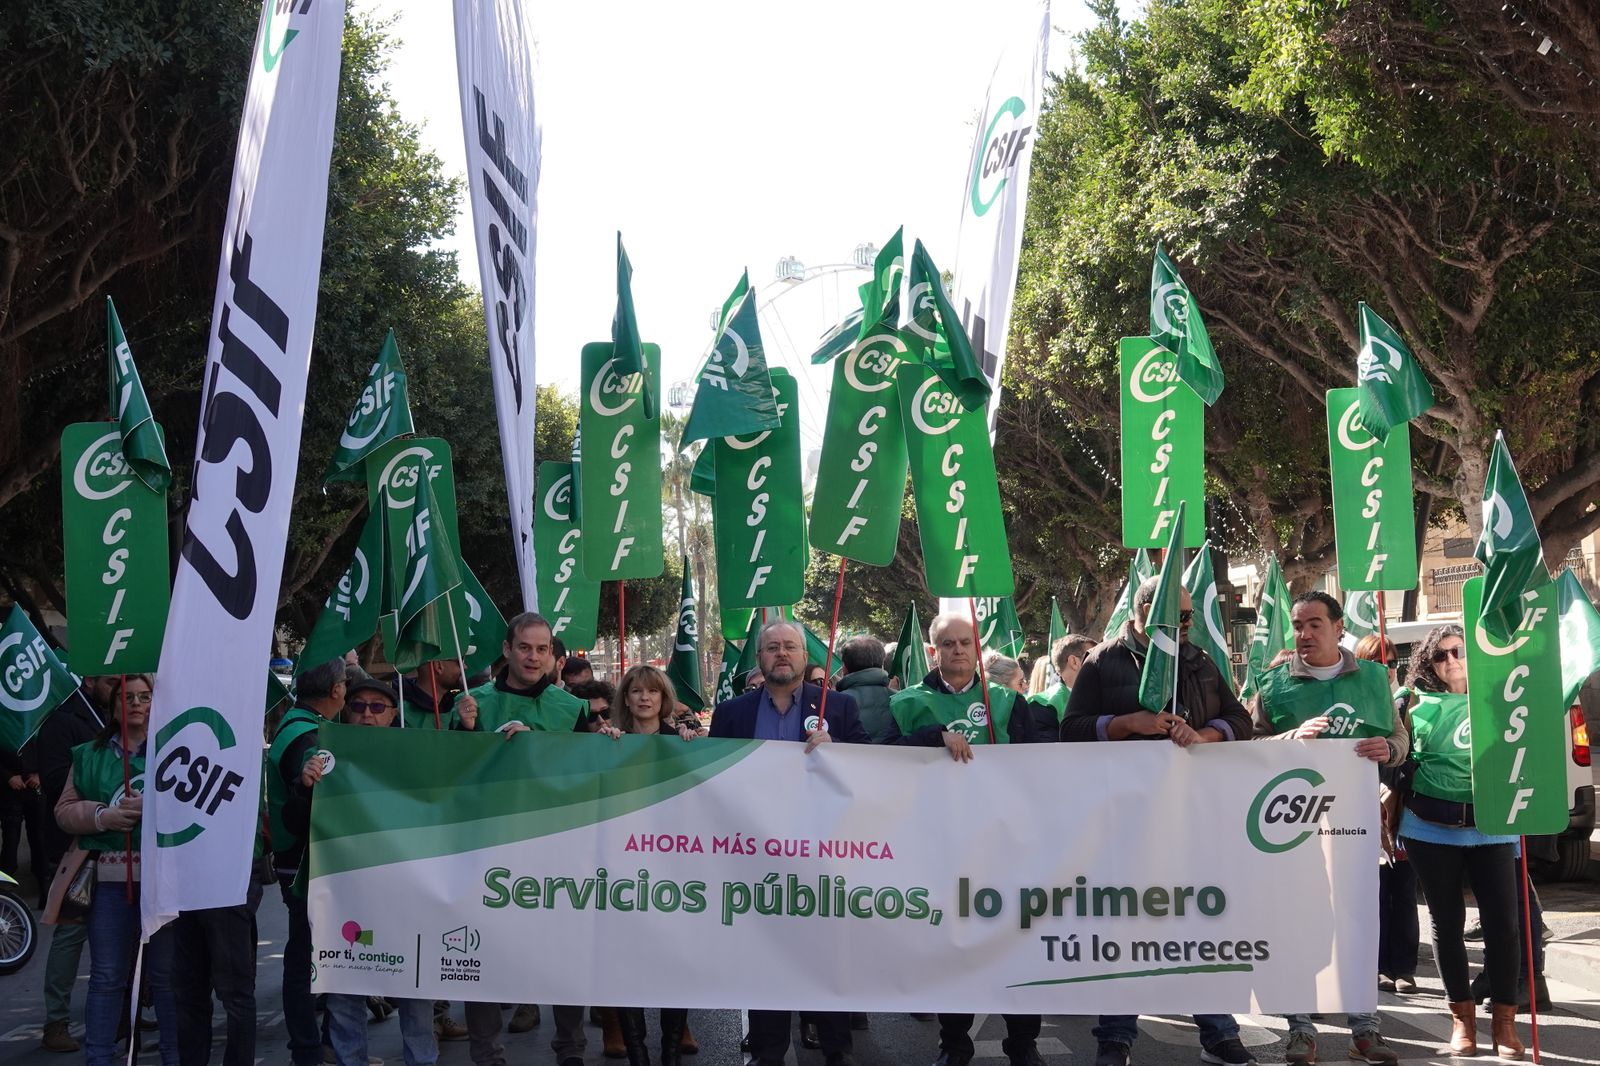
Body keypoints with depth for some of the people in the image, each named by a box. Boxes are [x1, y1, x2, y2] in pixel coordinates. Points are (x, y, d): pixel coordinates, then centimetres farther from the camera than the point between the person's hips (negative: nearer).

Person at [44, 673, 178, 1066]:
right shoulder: (90, 755, 12)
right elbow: (65, 810, 9)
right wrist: (102, 816, -9)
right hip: (109, 879, 2)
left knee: (167, 974, 6)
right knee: (106, 976, 7)